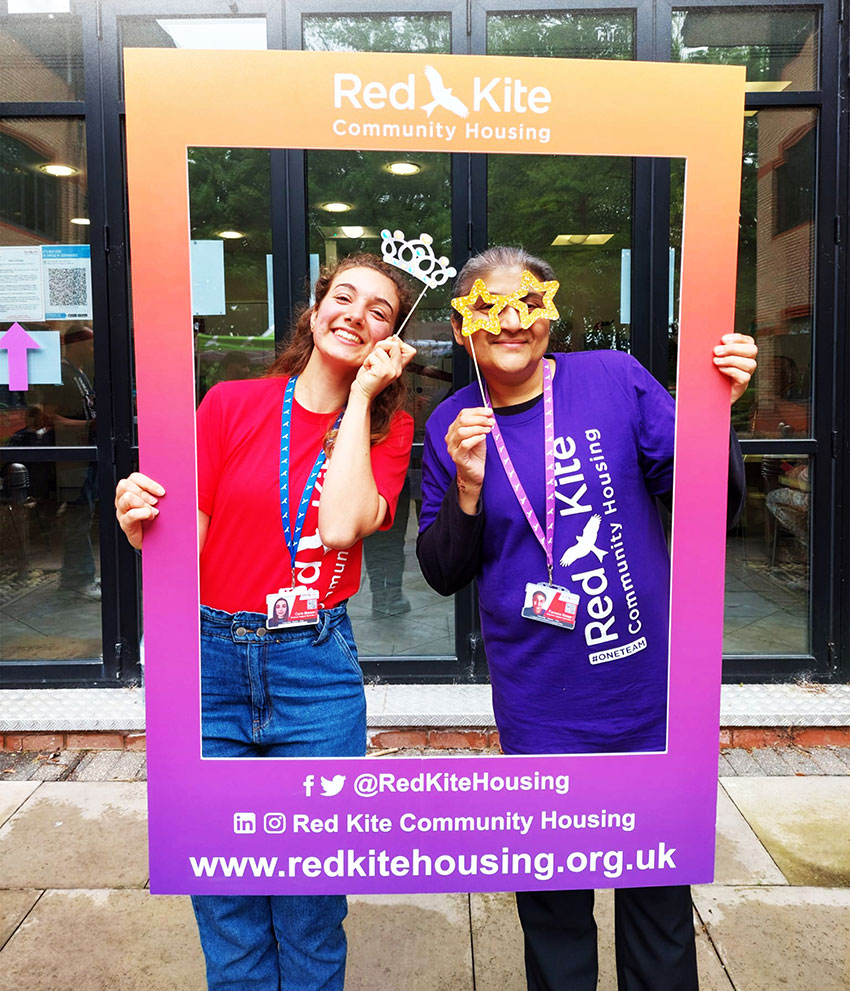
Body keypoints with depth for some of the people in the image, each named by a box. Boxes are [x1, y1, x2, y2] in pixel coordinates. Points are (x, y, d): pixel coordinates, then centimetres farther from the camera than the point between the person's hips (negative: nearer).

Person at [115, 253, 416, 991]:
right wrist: (145, 527, -22)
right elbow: (188, 547, 0)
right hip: (213, 661, 1)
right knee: (225, 901, 14)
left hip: (317, 672, 0)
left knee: (310, 905, 11)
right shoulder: (231, 405, 2)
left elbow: (340, 527, -17)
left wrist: (360, 395, -10)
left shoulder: (387, 427, 3)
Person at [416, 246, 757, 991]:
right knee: (552, 905, 19)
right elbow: (442, 575, 0)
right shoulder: (452, 426, -2)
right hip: (541, 713, 0)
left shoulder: (615, 379, -6)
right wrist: (468, 489, -16)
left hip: (650, 695, 0)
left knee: (659, 894, 20)